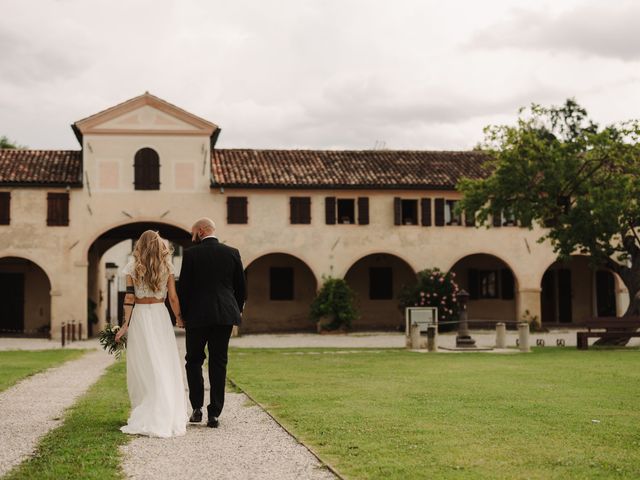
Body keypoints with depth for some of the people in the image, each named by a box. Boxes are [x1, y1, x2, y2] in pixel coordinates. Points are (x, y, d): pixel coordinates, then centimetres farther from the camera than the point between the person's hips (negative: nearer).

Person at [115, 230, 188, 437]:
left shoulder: (133, 268, 0)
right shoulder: (167, 267, 1)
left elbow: (129, 298, -4)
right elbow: (173, 298, 0)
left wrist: (125, 324, -2)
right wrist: (179, 318, 13)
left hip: (139, 316, 0)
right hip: (160, 315, 0)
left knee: (142, 367, 5)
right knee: (164, 366, 3)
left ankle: (145, 417, 7)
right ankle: (166, 416, 3)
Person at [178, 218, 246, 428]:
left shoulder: (191, 254, -5)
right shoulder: (232, 253, 4)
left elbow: (183, 287, -4)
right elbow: (240, 286, 7)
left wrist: (182, 315, 7)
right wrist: (237, 311, 18)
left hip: (197, 316, -2)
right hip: (224, 315, 2)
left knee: (193, 360, 13)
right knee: (218, 363, 6)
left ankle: (197, 408, 6)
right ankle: (214, 413, 4)